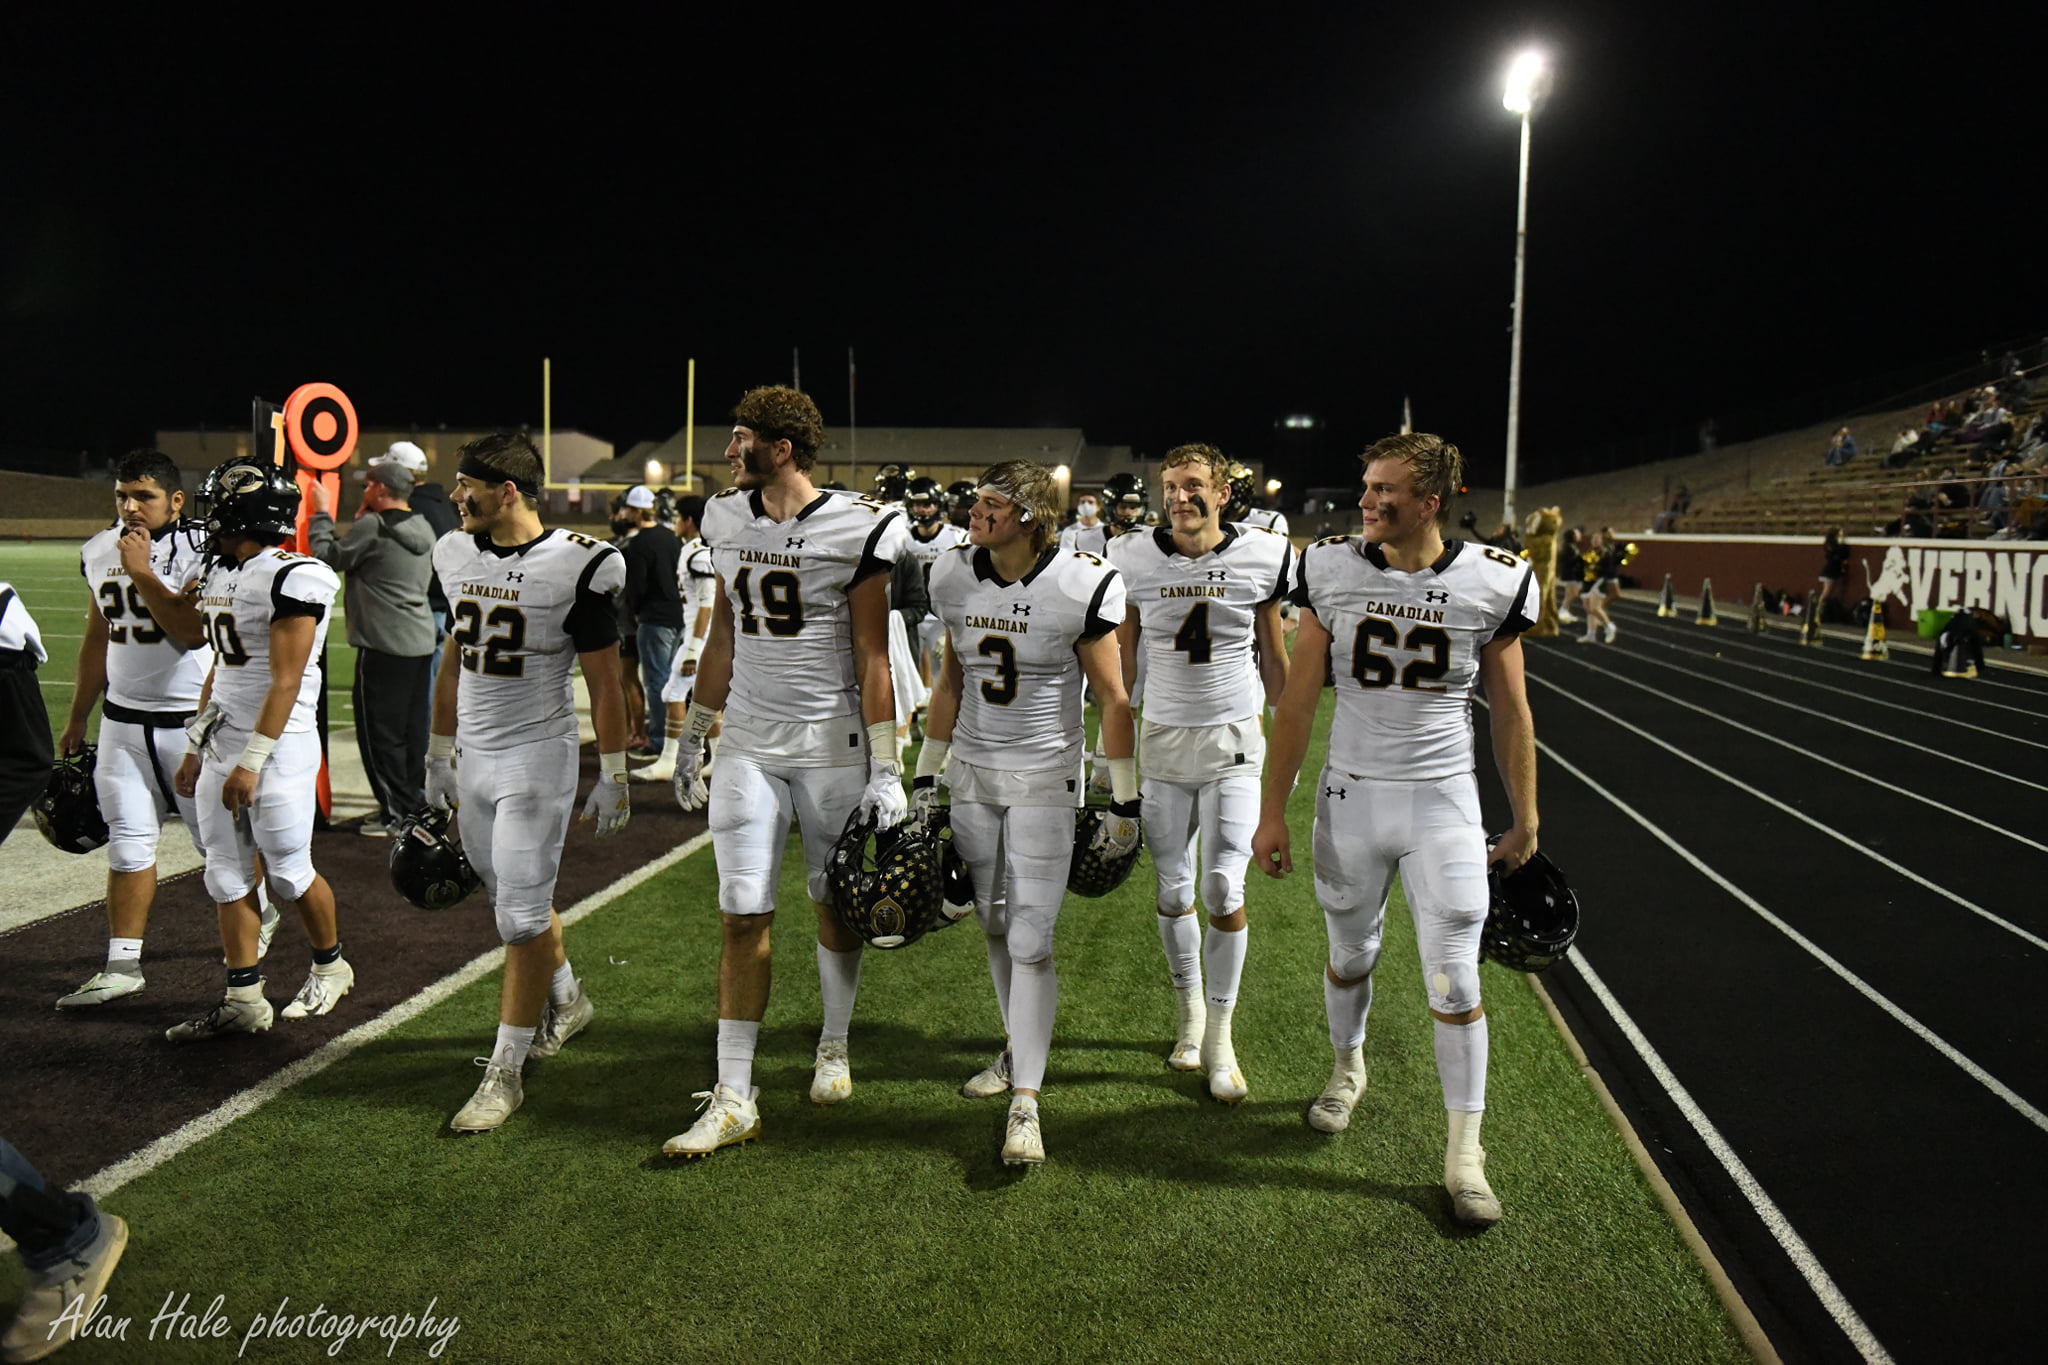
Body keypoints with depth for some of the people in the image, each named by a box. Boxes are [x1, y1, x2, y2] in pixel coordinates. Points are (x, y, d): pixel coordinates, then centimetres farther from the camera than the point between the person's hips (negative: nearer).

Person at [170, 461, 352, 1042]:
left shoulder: (292, 580, -16)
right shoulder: (221, 574, 12)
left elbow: (285, 683, -19)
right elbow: (220, 667, 18)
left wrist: (251, 762, -20)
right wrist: (196, 747, 18)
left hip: (275, 745, -9)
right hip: (222, 741, 9)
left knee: (288, 872, 2)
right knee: (227, 874, 8)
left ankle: (330, 965, 26)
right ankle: (242, 999, 16)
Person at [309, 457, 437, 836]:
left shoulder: (373, 527, -13)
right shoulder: (423, 528, 10)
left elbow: (328, 555, -4)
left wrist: (321, 514, 8)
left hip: (383, 645, -8)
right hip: (421, 643, 8)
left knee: (380, 731, 0)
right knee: (413, 729, 14)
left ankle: (396, 813, 1)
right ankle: (416, 802, 20)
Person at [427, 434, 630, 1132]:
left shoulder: (574, 566, -13)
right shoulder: (459, 556, 7)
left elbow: (605, 684, -9)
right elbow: (453, 663, 17)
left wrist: (613, 777, -7)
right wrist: (438, 754, 19)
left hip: (536, 755, -7)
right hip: (473, 758, 7)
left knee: (521, 915, -5)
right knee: (515, 897, 17)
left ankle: (505, 1070, 5)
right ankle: (565, 998, 42)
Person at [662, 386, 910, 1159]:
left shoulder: (854, 532, -9)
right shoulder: (728, 522, 6)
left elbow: (872, 659, -8)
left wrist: (885, 769, -11)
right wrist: (691, 738, 17)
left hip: (833, 746, -3)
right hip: (748, 746, 4)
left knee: (834, 904, 11)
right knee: (743, 915, 0)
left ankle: (835, 1047, 35)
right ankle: (733, 1097, 6)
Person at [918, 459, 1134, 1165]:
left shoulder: (1080, 588, -14)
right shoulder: (956, 578, 1)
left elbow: (1112, 699, -7)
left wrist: (1125, 803, -6)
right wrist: (926, 775, 14)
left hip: (1043, 779, -5)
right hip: (972, 774, 5)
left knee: (1030, 942, -7)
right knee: (995, 926, 14)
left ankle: (1026, 1102, 2)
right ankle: (1021, 1049, 35)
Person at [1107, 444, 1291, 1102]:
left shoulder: (1262, 557, -3)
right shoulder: (1134, 561, -2)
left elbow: (1274, 657, 8)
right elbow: (1122, 660, 8)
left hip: (1234, 739, -1)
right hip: (1162, 739, 1)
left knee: (1223, 892, -7)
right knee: (1173, 890, 8)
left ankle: (1220, 1038, 10)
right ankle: (1191, 1013, 29)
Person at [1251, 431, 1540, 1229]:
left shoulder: (1491, 584, -7)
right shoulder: (1334, 573, -5)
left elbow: (1510, 714, 3)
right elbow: (1297, 701, -1)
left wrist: (1524, 821, 7)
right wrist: (1273, 812, -1)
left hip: (1443, 803, -1)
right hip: (1352, 795, 2)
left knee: (1454, 981, 1)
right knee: (1350, 955, 17)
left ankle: (1464, 1153, 16)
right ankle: (1347, 1067, 46)